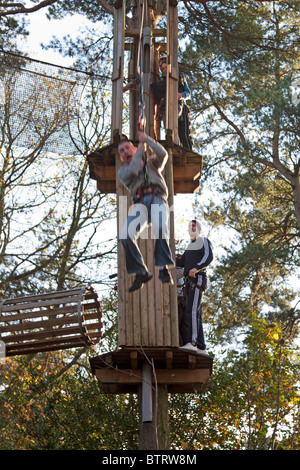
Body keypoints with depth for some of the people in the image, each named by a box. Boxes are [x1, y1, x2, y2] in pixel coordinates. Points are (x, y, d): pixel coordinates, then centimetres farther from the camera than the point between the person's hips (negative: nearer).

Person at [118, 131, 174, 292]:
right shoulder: (123, 171, 27)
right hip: (139, 203, 2)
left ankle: (163, 268, -31)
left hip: (158, 199, -2)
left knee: (159, 227, -35)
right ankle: (141, 272, -12)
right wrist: (140, 150, 12)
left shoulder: (151, 161, 29)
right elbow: (132, 172, 3)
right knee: (126, 235, -25)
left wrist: (147, 139, 9)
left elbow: (163, 154, 7)